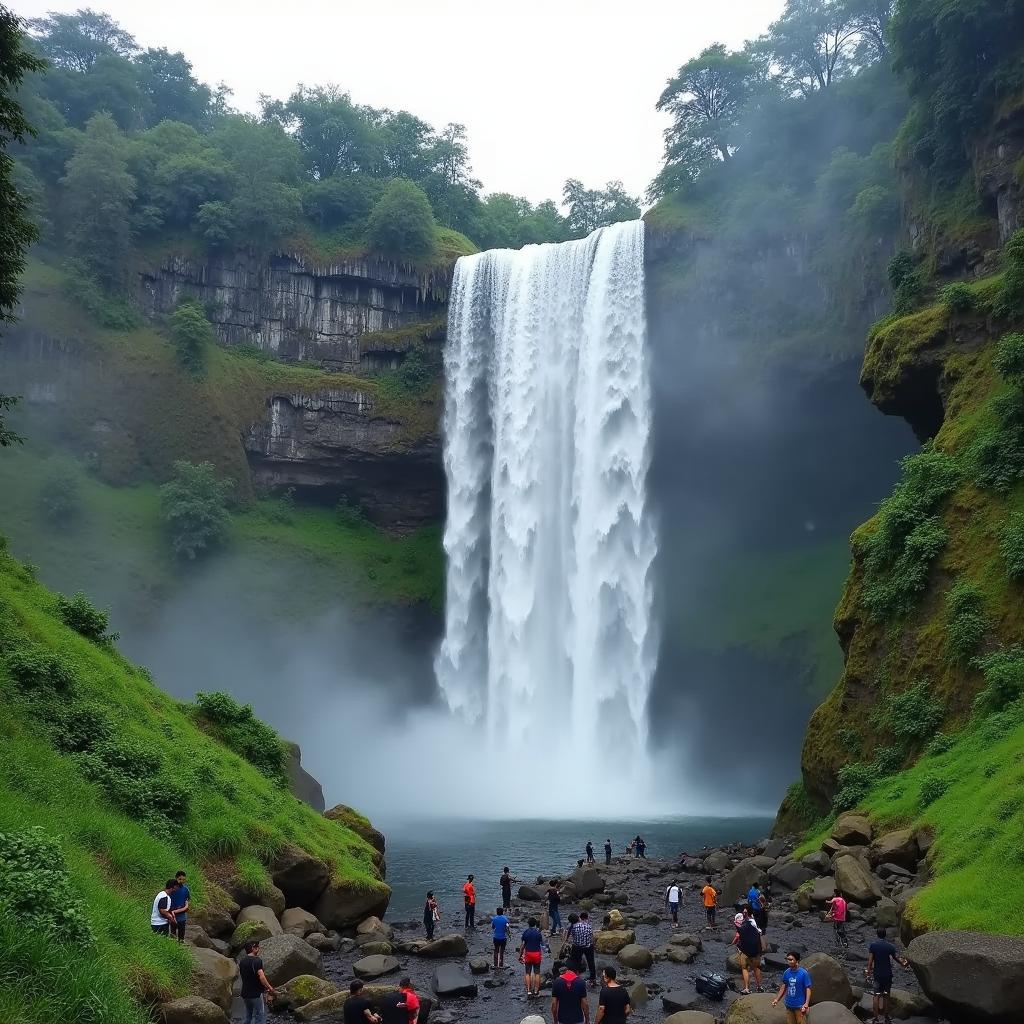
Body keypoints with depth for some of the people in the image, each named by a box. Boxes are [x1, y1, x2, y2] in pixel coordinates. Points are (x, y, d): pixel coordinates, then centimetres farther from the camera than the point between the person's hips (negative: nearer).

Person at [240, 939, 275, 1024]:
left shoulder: (241, 961, 7)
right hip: (257, 994, -8)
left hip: (245, 994, 8)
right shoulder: (256, 960, -17)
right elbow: (261, 977, -24)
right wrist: (270, 988, -13)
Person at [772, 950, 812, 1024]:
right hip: (789, 1005, 5)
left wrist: (807, 1003, -25)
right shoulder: (786, 972, -2)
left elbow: (808, 989, -14)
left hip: (800, 1006, -5)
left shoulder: (804, 973, -16)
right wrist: (777, 999, 7)